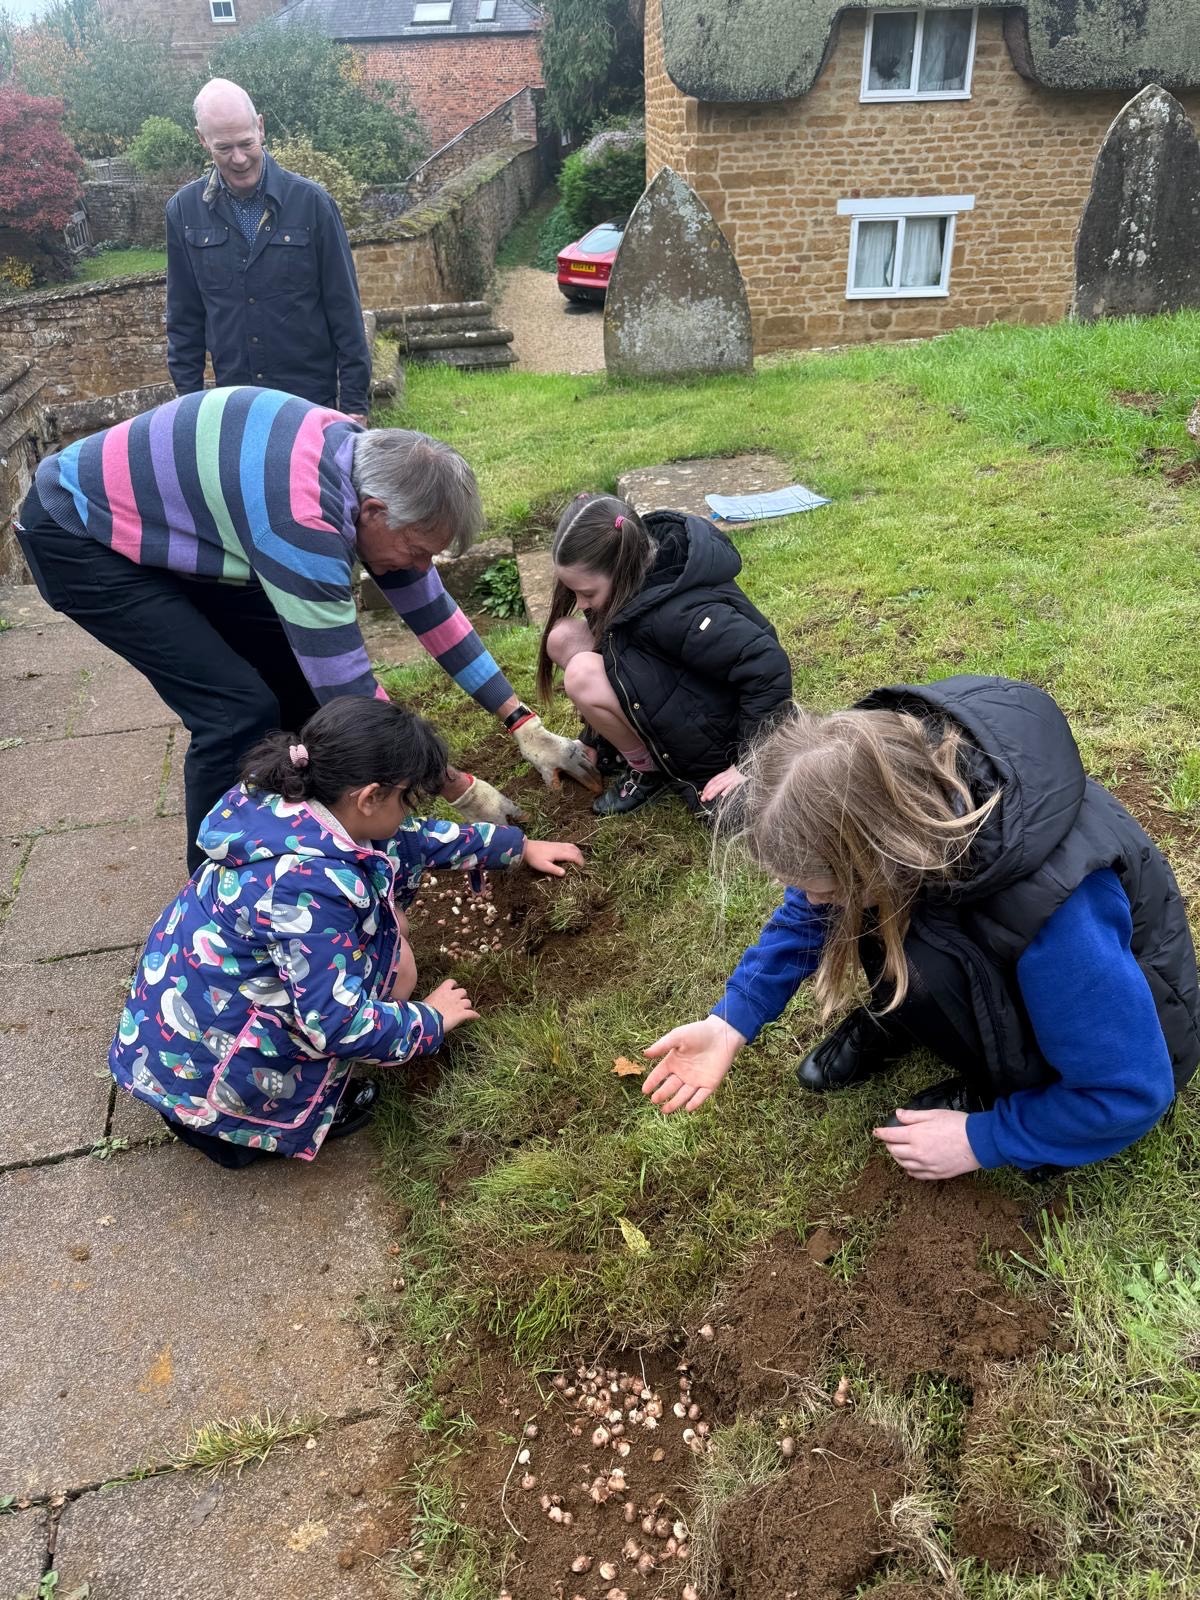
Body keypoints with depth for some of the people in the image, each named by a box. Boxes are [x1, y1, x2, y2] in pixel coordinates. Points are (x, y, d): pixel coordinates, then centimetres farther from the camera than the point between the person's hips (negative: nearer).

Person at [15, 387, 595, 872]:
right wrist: (459, 790, -22)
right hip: (78, 534, -9)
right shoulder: (302, 518, -36)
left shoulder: (370, 466, -9)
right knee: (240, 706, -16)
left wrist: (524, 725, -2)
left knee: (297, 662, 5)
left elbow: (431, 609, -1)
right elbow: (348, 690, -31)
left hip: (158, 522, 9)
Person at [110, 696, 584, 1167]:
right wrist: (430, 1020, -10)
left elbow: (412, 838, 10)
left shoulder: (293, 808, -6)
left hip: (198, 994, 9)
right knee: (394, 967, -8)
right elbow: (336, 1024, -29)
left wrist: (520, 846, 19)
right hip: (202, 1055, -8)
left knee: (387, 925, 10)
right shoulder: (309, 884, -34)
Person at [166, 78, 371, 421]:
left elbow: (344, 309, -3)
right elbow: (184, 319, 9)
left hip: (313, 400, -2)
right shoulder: (183, 210, 3)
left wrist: (354, 400, -5)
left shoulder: (310, 201, -5)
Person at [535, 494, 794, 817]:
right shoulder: (640, 566, -8)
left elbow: (769, 667, -36)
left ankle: (649, 771, -3)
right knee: (564, 638, -6)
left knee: (583, 676, -26)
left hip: (714, 734, -8)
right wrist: (591, 742, 10)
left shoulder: (677, 611, -34)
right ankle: (636, 747, 4)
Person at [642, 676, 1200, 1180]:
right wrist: (731, 1022, -12)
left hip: (1123, 1015, -5)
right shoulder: (892, 766, -26)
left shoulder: (1053, 911, -42)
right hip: (1004, 952, 6)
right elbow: (811, 907, -6)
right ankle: (893, 1020, 6)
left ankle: (1000, 1090, -3)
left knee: (917, 963, -32)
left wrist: (981, 1140, -17)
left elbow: (1131, 1092, -25)